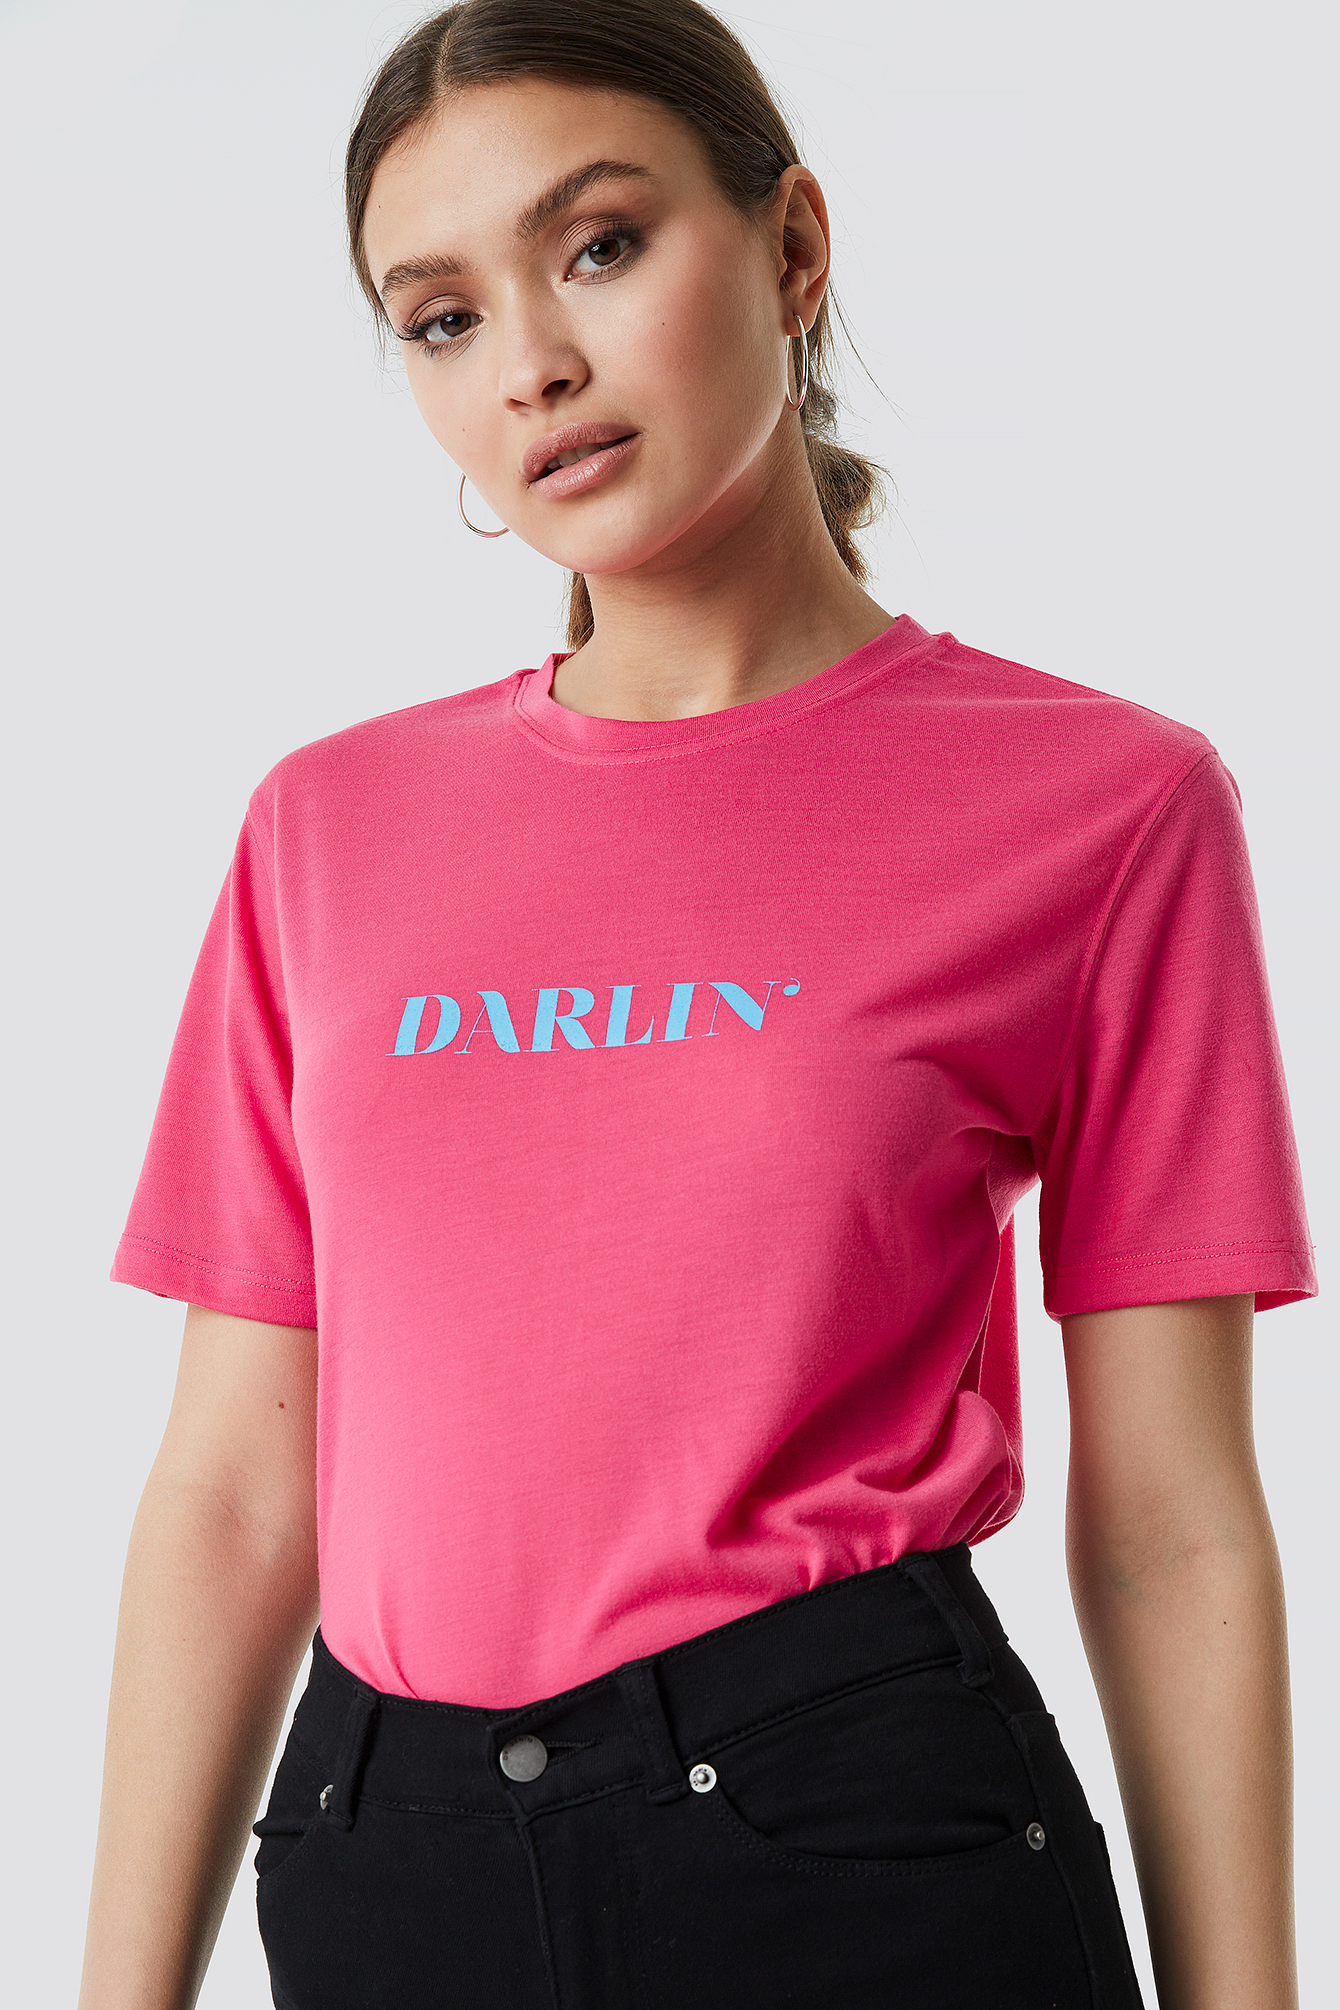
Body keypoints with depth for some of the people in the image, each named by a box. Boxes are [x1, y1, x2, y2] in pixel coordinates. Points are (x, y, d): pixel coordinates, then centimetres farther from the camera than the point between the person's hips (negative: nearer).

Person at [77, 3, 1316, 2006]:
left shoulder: (1098, 805, -3)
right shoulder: (331, 830, 6)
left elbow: (1172, 1530, -4)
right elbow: (234, 1490, 5)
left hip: (855, 1837, -3)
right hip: (385, 1844, 3)